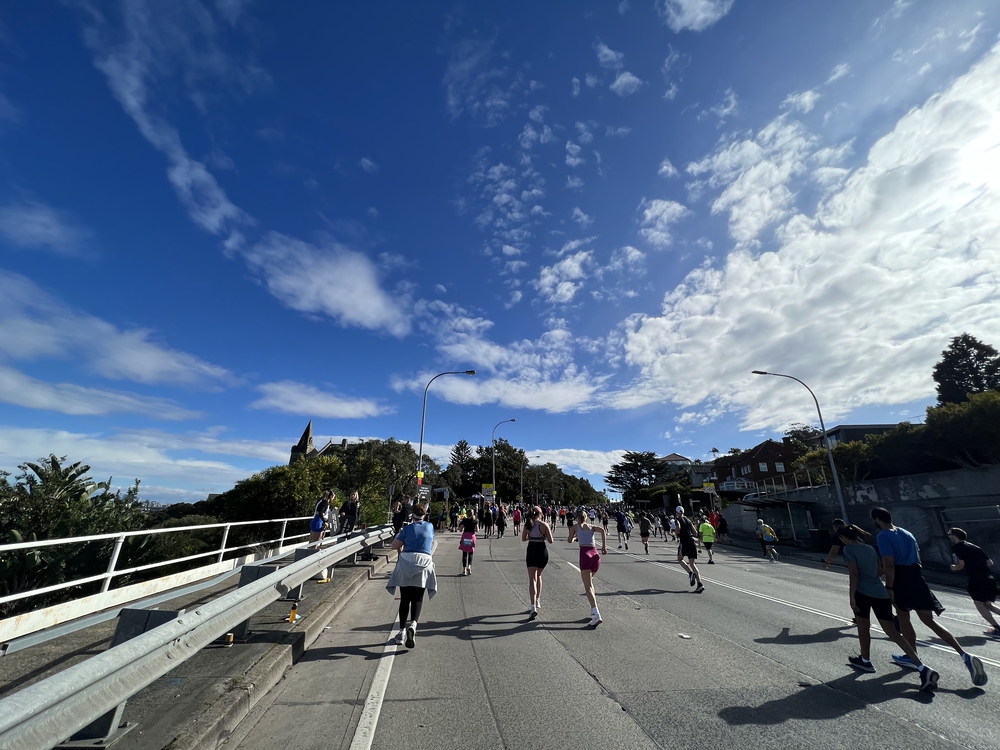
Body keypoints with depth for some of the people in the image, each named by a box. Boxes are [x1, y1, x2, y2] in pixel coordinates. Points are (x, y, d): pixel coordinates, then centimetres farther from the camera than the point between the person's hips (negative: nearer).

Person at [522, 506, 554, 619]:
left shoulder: (527, 525, 0)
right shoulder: (544, 525, -7)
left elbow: (523, 539, 10)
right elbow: (550, 541, -7)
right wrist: (546, 538, 14)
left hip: (531, 551, 0)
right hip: (542, 551, 0)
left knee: (532, 579, 1)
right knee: (538, 576, 23)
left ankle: (533, 607, -12)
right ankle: (538, 601, 34)